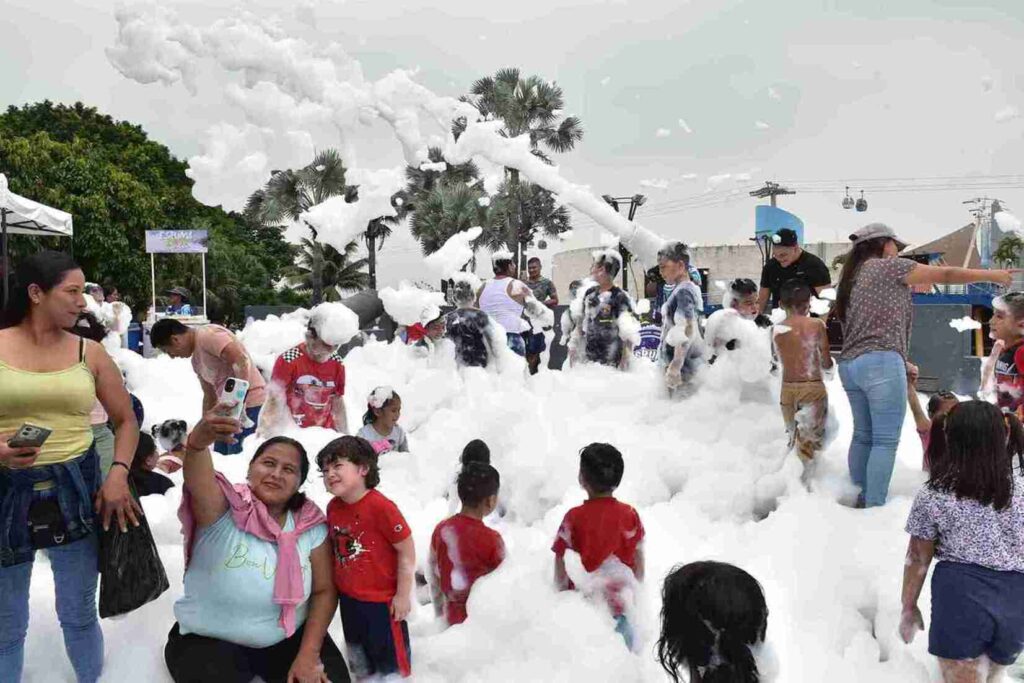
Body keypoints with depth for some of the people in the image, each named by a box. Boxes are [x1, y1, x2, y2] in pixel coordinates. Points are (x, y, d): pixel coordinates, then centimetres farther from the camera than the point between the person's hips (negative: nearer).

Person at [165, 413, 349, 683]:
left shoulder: (311, 526, -6)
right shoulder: (224, 510, -17)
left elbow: (324, 590, -1)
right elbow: (198, 481, -39)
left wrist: (308, 655, -10)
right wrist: (199, 441, -62)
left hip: (289, 638, 3)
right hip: (210, 642, -2)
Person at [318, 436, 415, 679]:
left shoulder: (380, 507, -24)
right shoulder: (333, 507, -3)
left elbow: (406, 551, -19)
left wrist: (403, 595, -15)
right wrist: (336, 583, 14)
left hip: (382, 600, -7)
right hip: (348, 598, 7)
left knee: (391, 659, 11)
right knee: (359, 660, 26)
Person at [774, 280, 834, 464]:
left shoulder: (778, 329, 0)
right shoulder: (817, 324, -5)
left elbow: (779, 361, 4)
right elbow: (826, 362, -2)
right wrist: (830, 371, 19)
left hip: (787, 389, 3)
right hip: (813, 387, -3)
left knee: (793, 438, 17)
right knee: (809, 440, 2)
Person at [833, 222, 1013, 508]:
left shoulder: (851, 277, 22)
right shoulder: (889, 267, 0)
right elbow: (945, 275, 4)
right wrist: (994, 275, 15)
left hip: (849, 364, 8)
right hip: (880, 362, -8)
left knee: (863, 436, 13)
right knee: (886, 440, -6)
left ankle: (860, 499, 16)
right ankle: (874, 508, -7)